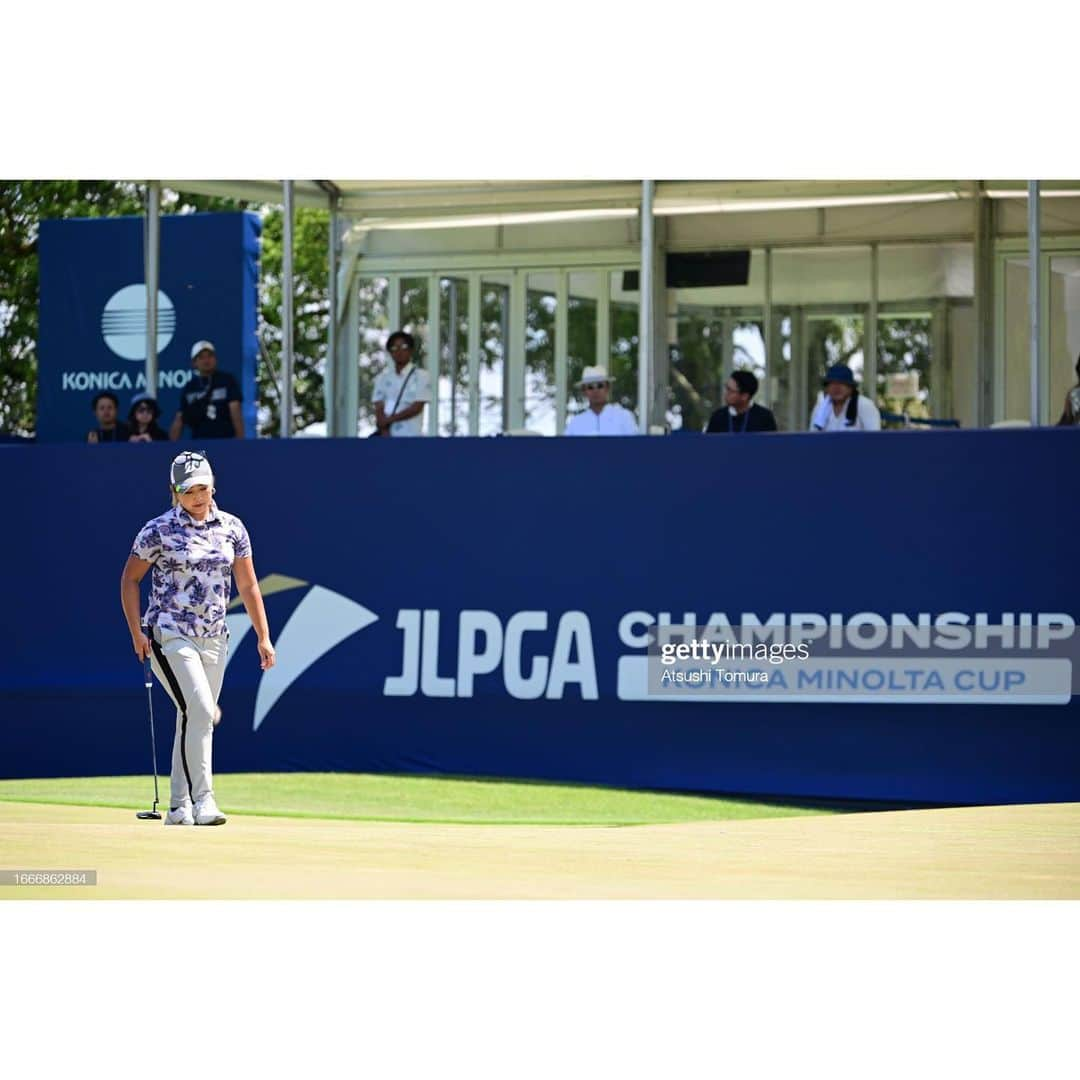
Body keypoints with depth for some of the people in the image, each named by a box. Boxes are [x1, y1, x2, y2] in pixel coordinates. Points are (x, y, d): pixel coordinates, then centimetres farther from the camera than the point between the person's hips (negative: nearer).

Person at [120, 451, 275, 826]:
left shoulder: (231, 528, 6)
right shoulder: (159, 530, -5)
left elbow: (248, 585, 11)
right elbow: (129, 580, 3)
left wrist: (263, 637, 5)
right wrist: (137, 634, -5)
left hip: (214, 638, 5)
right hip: (170, 636, -5)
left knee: (196, 718, 8)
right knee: (200, 710, -20)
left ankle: (178, 808, 17)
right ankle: (202, 800, -19)